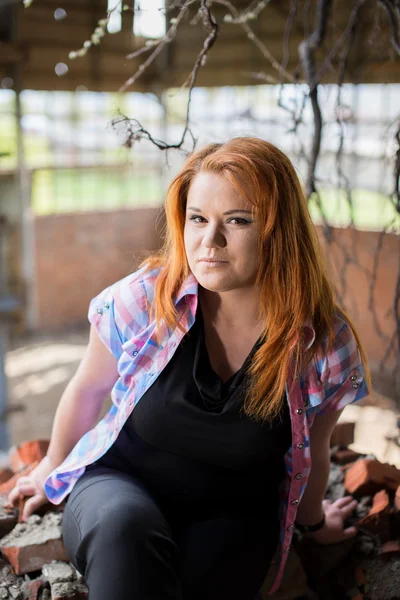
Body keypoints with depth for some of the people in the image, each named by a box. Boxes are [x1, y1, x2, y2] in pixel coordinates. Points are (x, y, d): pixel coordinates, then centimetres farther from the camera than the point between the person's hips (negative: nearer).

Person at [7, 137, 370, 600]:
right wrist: (52, 466, 20)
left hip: (231, 518, 1)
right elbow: (87, 390, 4)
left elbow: (311, 455, 5)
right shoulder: (142, 301, -17)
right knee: (125, 525, -36)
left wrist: (312, 522, 23)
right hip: (118, 485, 0)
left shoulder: (325, 344, -16)